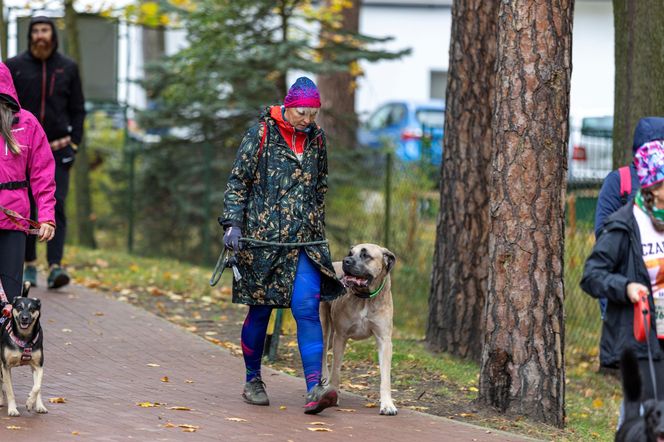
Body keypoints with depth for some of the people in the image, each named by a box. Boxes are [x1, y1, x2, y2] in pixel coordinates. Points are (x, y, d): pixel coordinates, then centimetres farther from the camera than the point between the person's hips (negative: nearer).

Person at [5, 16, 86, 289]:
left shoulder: (68, 68, 5)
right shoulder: (14, 67, 2)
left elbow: (78, 110, 9)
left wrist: (74, 144, 1)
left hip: (58, 150, 0)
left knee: (56, 207, -10)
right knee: (25, 208, 4)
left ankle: (55, 267, -17)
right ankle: (29, 267, 14)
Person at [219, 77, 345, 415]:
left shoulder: (316, 139, 9)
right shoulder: (261, 134, -4)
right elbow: (238, 181, -3)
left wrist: (319, 230, 23)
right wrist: (233, 223, -13)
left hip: (304, 241, 3)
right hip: (263, 238, -3)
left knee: (307, 307, -12)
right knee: (261, 310, 6)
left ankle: (315, 388, -19)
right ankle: (253, 381, 24)